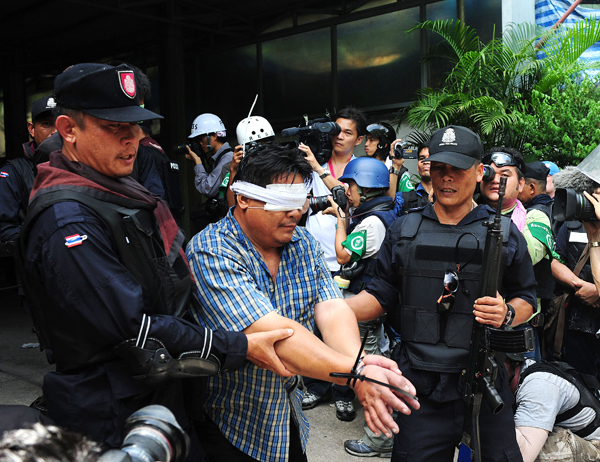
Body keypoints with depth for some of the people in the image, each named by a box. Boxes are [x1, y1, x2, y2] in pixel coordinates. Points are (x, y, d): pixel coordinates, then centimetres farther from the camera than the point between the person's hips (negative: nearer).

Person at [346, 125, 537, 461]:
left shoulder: (503, 232, 4)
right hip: (420, 385, 1)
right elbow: (382, 295, 7)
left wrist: (507, 314, -12)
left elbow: (526, 298, 10)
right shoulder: (404, 230, 7)